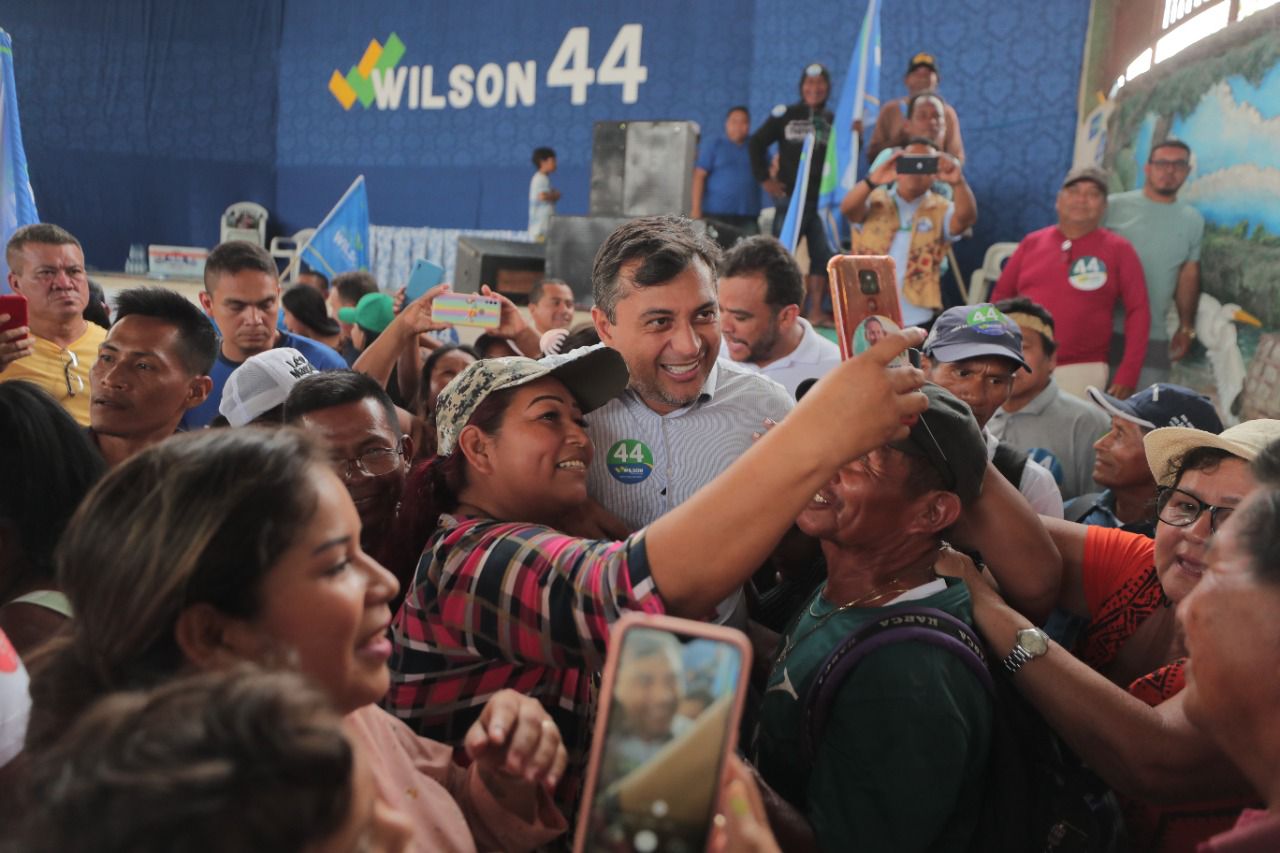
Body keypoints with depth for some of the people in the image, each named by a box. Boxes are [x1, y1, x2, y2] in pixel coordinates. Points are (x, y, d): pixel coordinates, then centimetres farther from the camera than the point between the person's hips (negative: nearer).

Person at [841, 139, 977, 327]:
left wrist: (958, 182, -37)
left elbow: (966, 217, -16)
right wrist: (873, 181, -37)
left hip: (918, 320, 0)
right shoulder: (874, 203, 5)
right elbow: (847, 208, -16)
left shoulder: (941, 210, 5)